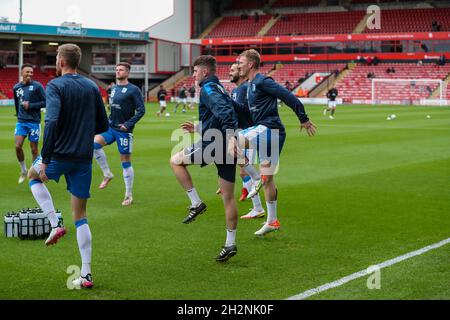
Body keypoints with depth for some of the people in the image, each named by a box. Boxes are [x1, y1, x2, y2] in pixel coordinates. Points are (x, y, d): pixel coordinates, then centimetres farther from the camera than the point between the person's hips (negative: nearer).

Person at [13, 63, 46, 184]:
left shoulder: (37, 86, -6)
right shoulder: (16, 88, 7)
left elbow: (45, 102, -7)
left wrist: (30, 105, -14)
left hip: (34, 122, -3)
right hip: (21, 122, 3)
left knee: (34, 149, 3)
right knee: (18, 146, -9)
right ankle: (23, 170, 13)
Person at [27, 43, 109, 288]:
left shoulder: (55, 86, -10)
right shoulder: (92, 87, 8)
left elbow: (51, 122, -23)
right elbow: (102, 125, 13)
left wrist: (44, 160, -20)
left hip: (60, 155, -4)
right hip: (84, 159, 5)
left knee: (33, 176, 30)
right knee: (80, 217, 11)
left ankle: (55, 225, 11)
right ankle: (86, 275, 5)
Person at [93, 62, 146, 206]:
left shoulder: (133, 90, -8)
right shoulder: (113, 88, 12)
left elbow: (141, 110, -11)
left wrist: (128, 124, -19)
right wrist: (108, 121, 12)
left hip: (124, 130, -6)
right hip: (110, 128, 6)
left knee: (125, 162, 1)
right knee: (95, 143, -20)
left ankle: (129, 195, 11)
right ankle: (107, 174, -4)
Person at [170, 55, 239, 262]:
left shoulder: (208, 89, -6)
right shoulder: (219, 89, 23)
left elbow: (224, 111, -25)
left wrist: (230, 136, -35)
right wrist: (198, 128, 34)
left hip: (214, 145, -9)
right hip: (227, 148, 9)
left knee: (175, 161, 9)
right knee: (228, 197, 9)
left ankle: (196, 203, 2)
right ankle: (230, 244, 12)